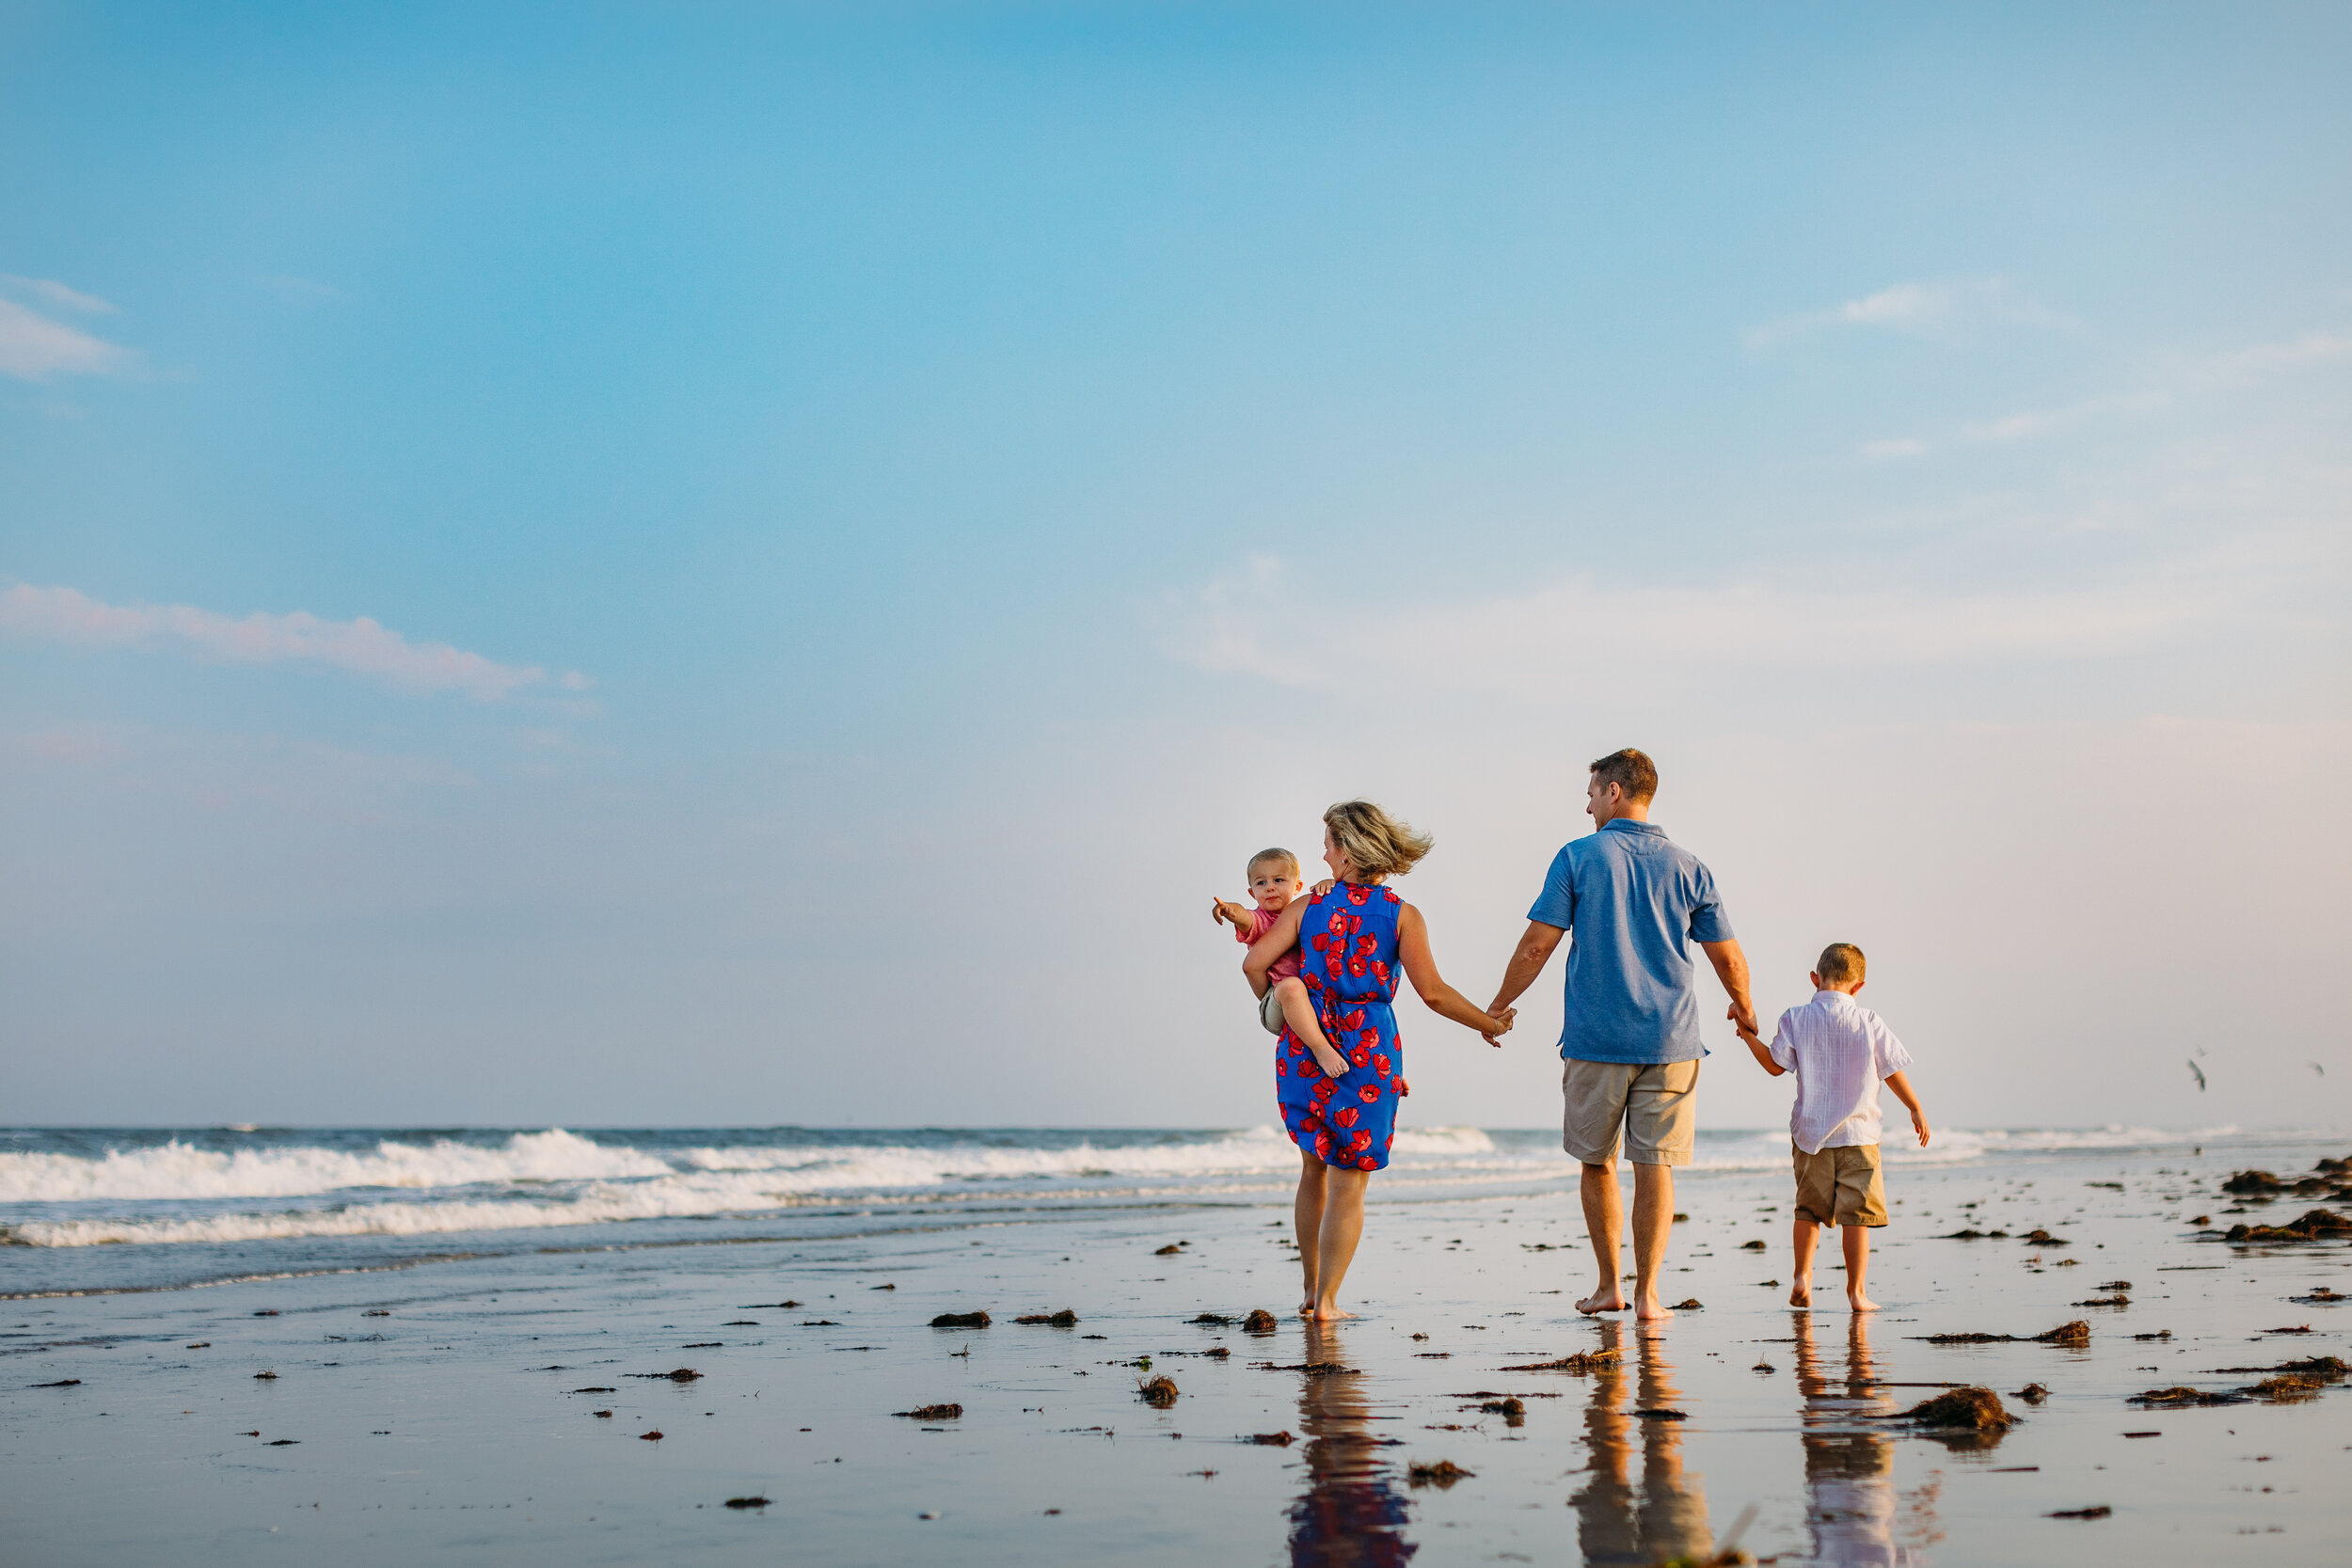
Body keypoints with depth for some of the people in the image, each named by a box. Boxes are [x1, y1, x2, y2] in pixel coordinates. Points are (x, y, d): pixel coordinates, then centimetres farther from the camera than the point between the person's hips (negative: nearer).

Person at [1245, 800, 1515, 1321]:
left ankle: (1310, 1290, 22)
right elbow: (1432, 991, -10)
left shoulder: (1307, 907, 1)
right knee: (1349, 1183, 6)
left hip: (1305, 1046, 2)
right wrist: (1485, 1022, 5)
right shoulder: (1402, 916, -4)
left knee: (1314, 1166, 19)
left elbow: (1254, 964, -3)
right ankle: (1327, 1300, 5)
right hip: (1368, 1052, -2)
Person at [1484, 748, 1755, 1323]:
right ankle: (1646, 1292, -1)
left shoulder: (1579, 857, -1)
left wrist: (1498, 1005, 10)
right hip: (1669, 1040, 1)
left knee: (1597, 1162, 13)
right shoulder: (1687, 867, 6)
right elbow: (1728, 958, 8)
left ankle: (1609, 1286, 17)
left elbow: (1537, 945, -4)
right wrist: (1744, 1006, 28)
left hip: (1595, 1038, -1)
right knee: (1655, 1166, 3)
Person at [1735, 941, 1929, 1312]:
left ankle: (1802, 1276, 10)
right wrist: (1917, 1110, 12)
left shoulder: (1796, 1019, -2)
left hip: (1810, 1133, 2)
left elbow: (1774, 1065, 2)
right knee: (1857, 1213, 0)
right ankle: (1856, 1291, -1)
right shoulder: (1868, 1021, -2)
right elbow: (1893, 1071, 2)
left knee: (1809, 1209, 16)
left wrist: (1748, 1034, 14)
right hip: (1858, 1133, -2)